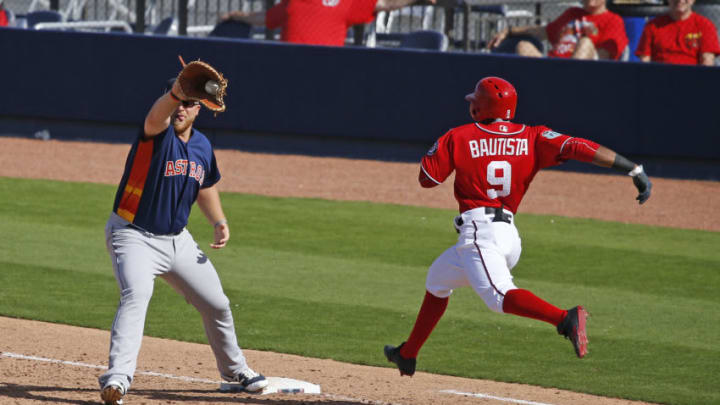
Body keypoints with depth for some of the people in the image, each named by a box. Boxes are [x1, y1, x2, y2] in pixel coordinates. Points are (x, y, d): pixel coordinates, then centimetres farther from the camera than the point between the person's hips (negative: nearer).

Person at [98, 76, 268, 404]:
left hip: (178, 240, 7)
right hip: (134, 237, -7)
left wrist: (219, 221, 6)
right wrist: (178, 89, -64)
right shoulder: (158, 133, -17)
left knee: (217, 304, 14)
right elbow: (157, 116, -43)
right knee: (137, 293, -32)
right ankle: (117, 377, -40)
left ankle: (234, 370, 39)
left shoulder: (202, 146, 4)